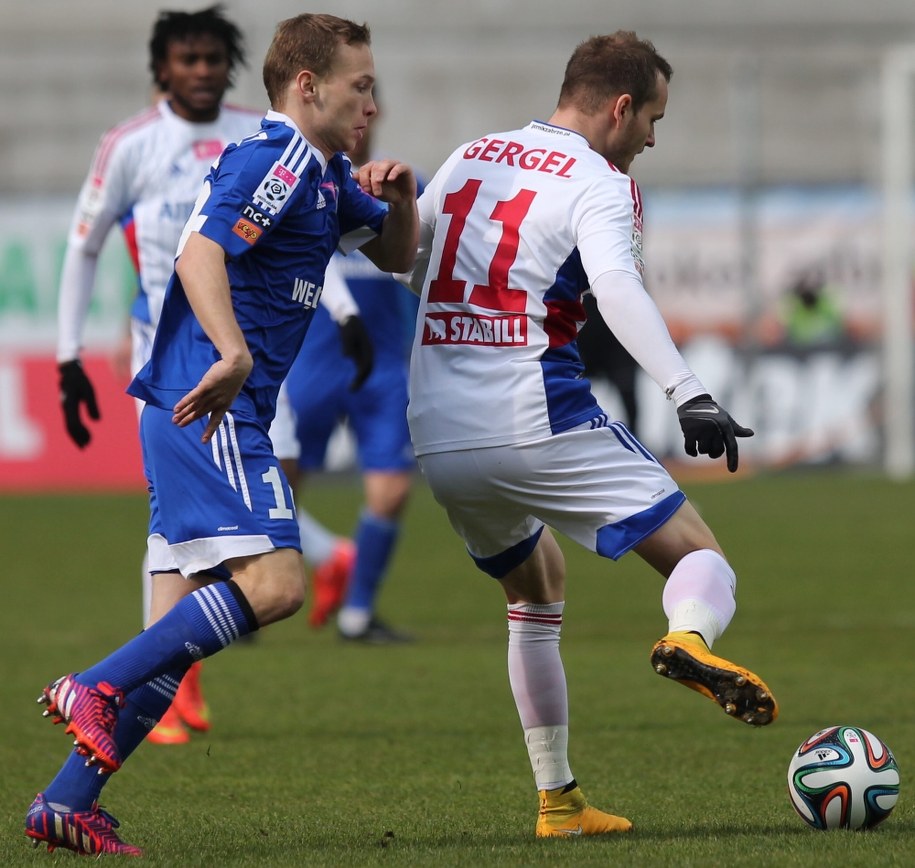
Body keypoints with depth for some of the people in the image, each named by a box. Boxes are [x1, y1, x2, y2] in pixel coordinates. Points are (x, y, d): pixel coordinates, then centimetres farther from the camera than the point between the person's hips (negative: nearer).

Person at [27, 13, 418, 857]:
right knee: (273, 580, -22)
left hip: (198, 412, 10)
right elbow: (200, 254, -24)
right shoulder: (273, 162, -10)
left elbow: (395, 255, 33)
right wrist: (232, 354, -39)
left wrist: (399, 197, 11)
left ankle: (67, 803, 3)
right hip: (212, 411, -10)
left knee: (180, 634, 5)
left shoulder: (325, 176, 21)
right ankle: (93, 690, -19)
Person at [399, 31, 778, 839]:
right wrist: (690, 395, -31)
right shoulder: (598, 183, -4)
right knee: (702, 559, -1)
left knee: (537, 590, 28)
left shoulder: (467, 159, 17)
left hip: (439, 438, 7)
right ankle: (689, 639, -37)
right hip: (537, 423, -7)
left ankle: (557, 801, 24)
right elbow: (615, 285, -22)